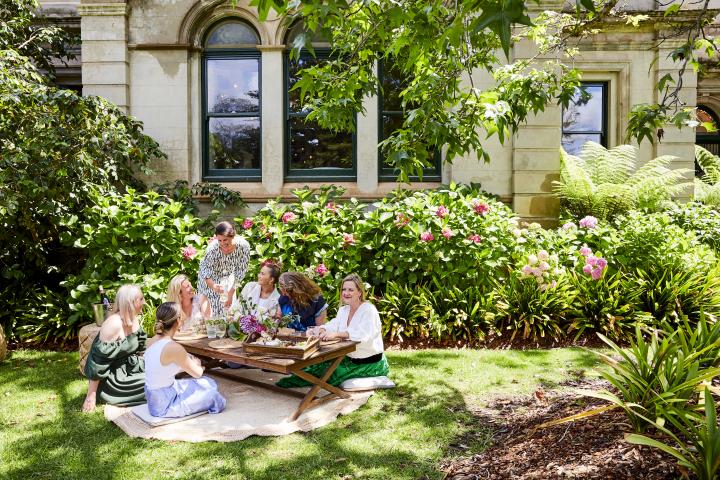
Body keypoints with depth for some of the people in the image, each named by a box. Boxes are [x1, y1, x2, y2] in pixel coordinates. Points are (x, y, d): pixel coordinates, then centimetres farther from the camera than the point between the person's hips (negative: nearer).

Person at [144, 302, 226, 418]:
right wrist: (195, 364, 10)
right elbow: (197, 373, -12)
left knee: (208, 383, 19)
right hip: (164, 407, -8)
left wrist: (191, 364, 5)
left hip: (153, 401, 8)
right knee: (212, 394, 11)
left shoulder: (152, 341, -3)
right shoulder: (174, 348, -26)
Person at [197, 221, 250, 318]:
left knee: (228, 306, 6)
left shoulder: (243, 246, -30)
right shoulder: (212, 248, -34)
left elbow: (240, 273, -20)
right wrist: (213, 286, -45)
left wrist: (231, 293, -19)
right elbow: (206, 273, -25)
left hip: (229, 278, 2)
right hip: (211, 280, -1)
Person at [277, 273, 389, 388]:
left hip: (370, 364, -7)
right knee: (322, 364, -10)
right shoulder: (343, 310, 11)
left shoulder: (369, 310, -15)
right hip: (350, 359, 7)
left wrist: (336, 334, -42)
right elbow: (333, 326, -3)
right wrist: (322, 329, -26)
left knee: (332, 373, -17)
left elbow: (363, 334, -32)